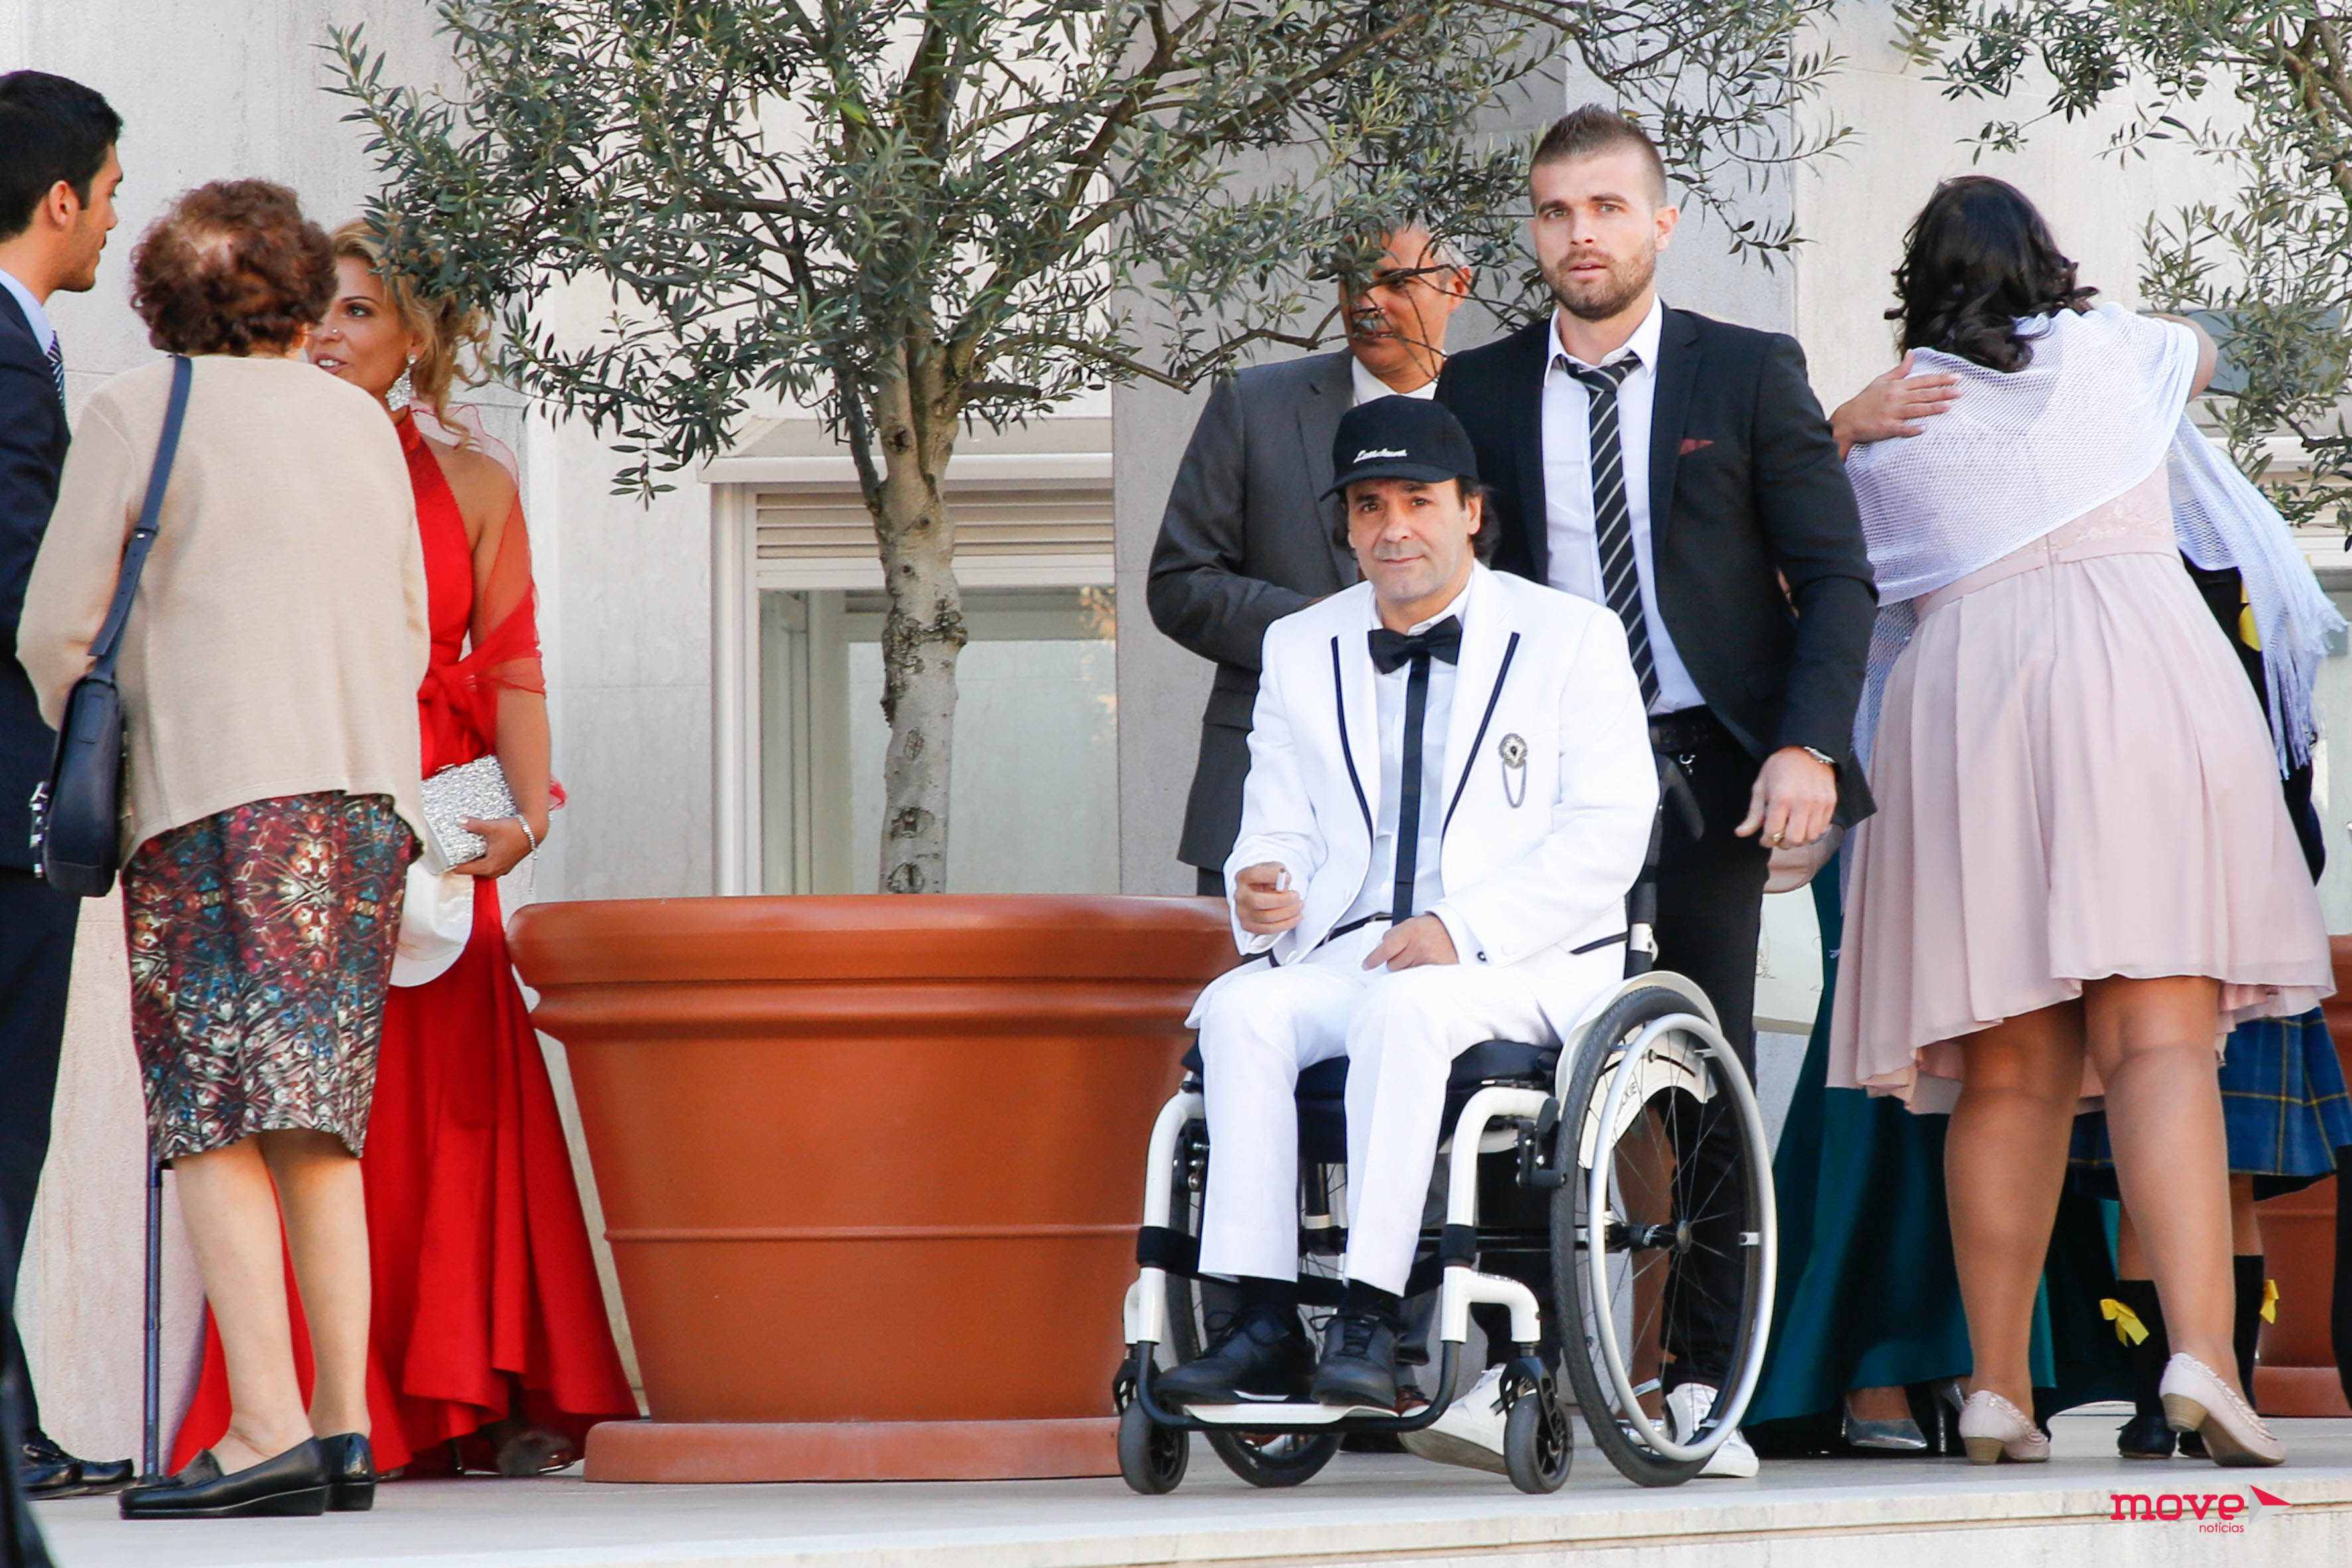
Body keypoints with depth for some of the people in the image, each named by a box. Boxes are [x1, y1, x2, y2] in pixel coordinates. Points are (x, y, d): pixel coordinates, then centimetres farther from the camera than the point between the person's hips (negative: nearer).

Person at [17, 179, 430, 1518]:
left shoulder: (138, 415, 2)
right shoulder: (362, 424, 16)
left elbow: (58, 629, 0)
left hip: (216, 798, -6)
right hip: (367, 792, 6)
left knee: (215, 1121, -9)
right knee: (320, 1123, 9)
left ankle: (268, 1429, -19)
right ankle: (346, 1426, 3)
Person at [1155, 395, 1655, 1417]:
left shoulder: (1573, 639, 5)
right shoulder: (1300, 651, 19)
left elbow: (1610, 834, -5)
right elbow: (1279, 826, 14)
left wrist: (1463, 929, -18)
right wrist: (1264, 886, -13)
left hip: (1526, 964, -4)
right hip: (1348, 952, 4)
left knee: (1403, 1007, -36)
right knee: (1240, 1010, -27)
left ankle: (1369, 1321, -38)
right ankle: (1264, 1323, -32)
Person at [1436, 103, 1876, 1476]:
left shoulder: (1749, 375, 4)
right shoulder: (1478, 394, 9)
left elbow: (1837, 579, 2)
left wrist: (1808, 745, -11)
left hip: (1711, 765, -1)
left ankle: (1702, 1386, 1)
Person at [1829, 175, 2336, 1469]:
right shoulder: (2114, 354, 15)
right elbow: (2202, 352, 38)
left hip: (1961, 698, 2)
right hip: (2138, 679, -2)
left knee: (2009, 1074, 4)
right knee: (2160, 1043, -10)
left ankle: (1996, 1387, 1)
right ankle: (2201, 1352, -25)